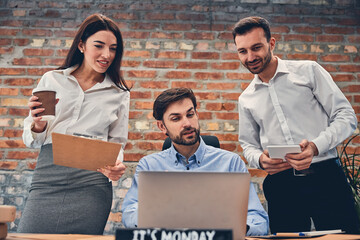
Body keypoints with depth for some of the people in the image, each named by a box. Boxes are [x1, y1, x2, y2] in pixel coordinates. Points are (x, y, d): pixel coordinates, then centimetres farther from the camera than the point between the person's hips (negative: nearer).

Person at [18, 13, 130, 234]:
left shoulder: (120, 94, 11)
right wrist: (37, 126, -9)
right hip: (48, 177, 1)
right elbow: (32, 141, 14)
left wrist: (117, 167, -9)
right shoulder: (51, 80, 11)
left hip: (91, 182, 0)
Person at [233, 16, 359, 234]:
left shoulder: (309, 71, 4)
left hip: (325, 177, -2)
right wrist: (260, 160, -4)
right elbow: (248, 145, 20)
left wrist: (315, 147, -17)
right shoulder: (246, 99, 14)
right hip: (281, 184, 3)